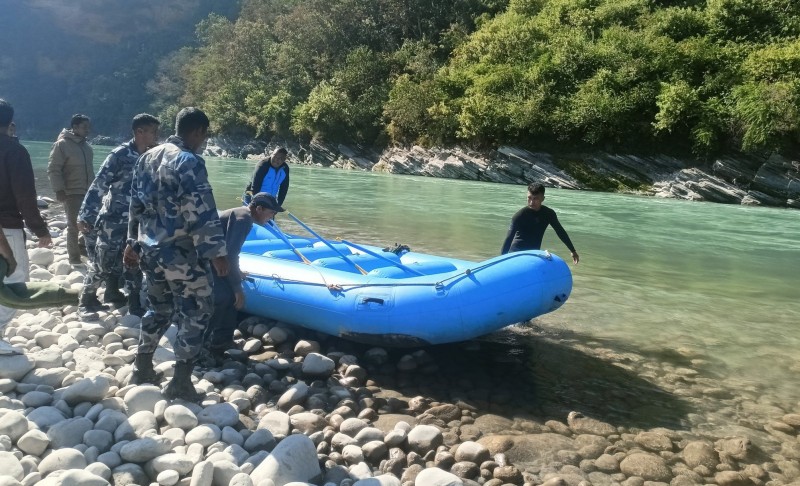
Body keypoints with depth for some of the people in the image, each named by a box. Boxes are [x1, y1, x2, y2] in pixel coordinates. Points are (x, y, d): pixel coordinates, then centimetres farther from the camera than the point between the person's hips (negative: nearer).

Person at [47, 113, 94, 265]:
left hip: (89, 192, 7)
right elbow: (53, 169, -12)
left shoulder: (86, 145, 13)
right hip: (72, 193, -7)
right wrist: (59, 189, -18)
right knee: (74, 226, 0)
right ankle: (74, 259, 9)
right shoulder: (62, 144, -10)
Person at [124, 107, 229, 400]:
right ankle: (180, 383, 4)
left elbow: (136, 205, 17)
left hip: (150, 249, 8)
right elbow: (202, 213, -21)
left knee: (159, 308, 22)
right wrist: (217, 251, -18)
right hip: (181, 254, -8)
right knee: (195, 312, 2)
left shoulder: (148, 157, 11)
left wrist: (133, 242, 23)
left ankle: (142, 369, 30)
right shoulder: (189, 162, -16)